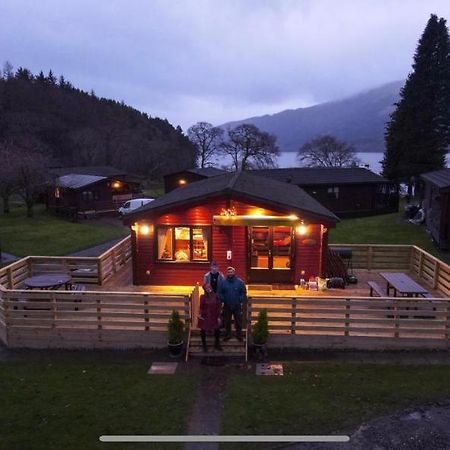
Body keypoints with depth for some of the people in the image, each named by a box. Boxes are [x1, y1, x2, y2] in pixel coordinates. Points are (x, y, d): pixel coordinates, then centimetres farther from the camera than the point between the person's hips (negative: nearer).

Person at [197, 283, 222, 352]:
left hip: (214, 316, 2)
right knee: (203, 331, 9)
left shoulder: (215, 296, -5)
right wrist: (199, 314, -22)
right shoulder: (203, 297, -9)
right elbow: (201, 307, -5)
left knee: (217, 330, 5)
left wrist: (219, 317, -1)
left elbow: (218, 307, -1)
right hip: (204, 317, -1)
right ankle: (204, 346, 29)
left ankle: (217, 344, 28)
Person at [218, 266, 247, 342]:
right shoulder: (223, 282, 1)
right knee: (227, 321, 10)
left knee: (238, 321, 5)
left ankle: (239, 335, 18)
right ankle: (228, 335, 24)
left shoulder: (240, 282, -2)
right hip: (227, 306, 1)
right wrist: (222, 301, -7)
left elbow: (243, 293, 1)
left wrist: (242, 301, -8)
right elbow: (220, 293, 5)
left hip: (237, 306, -1)